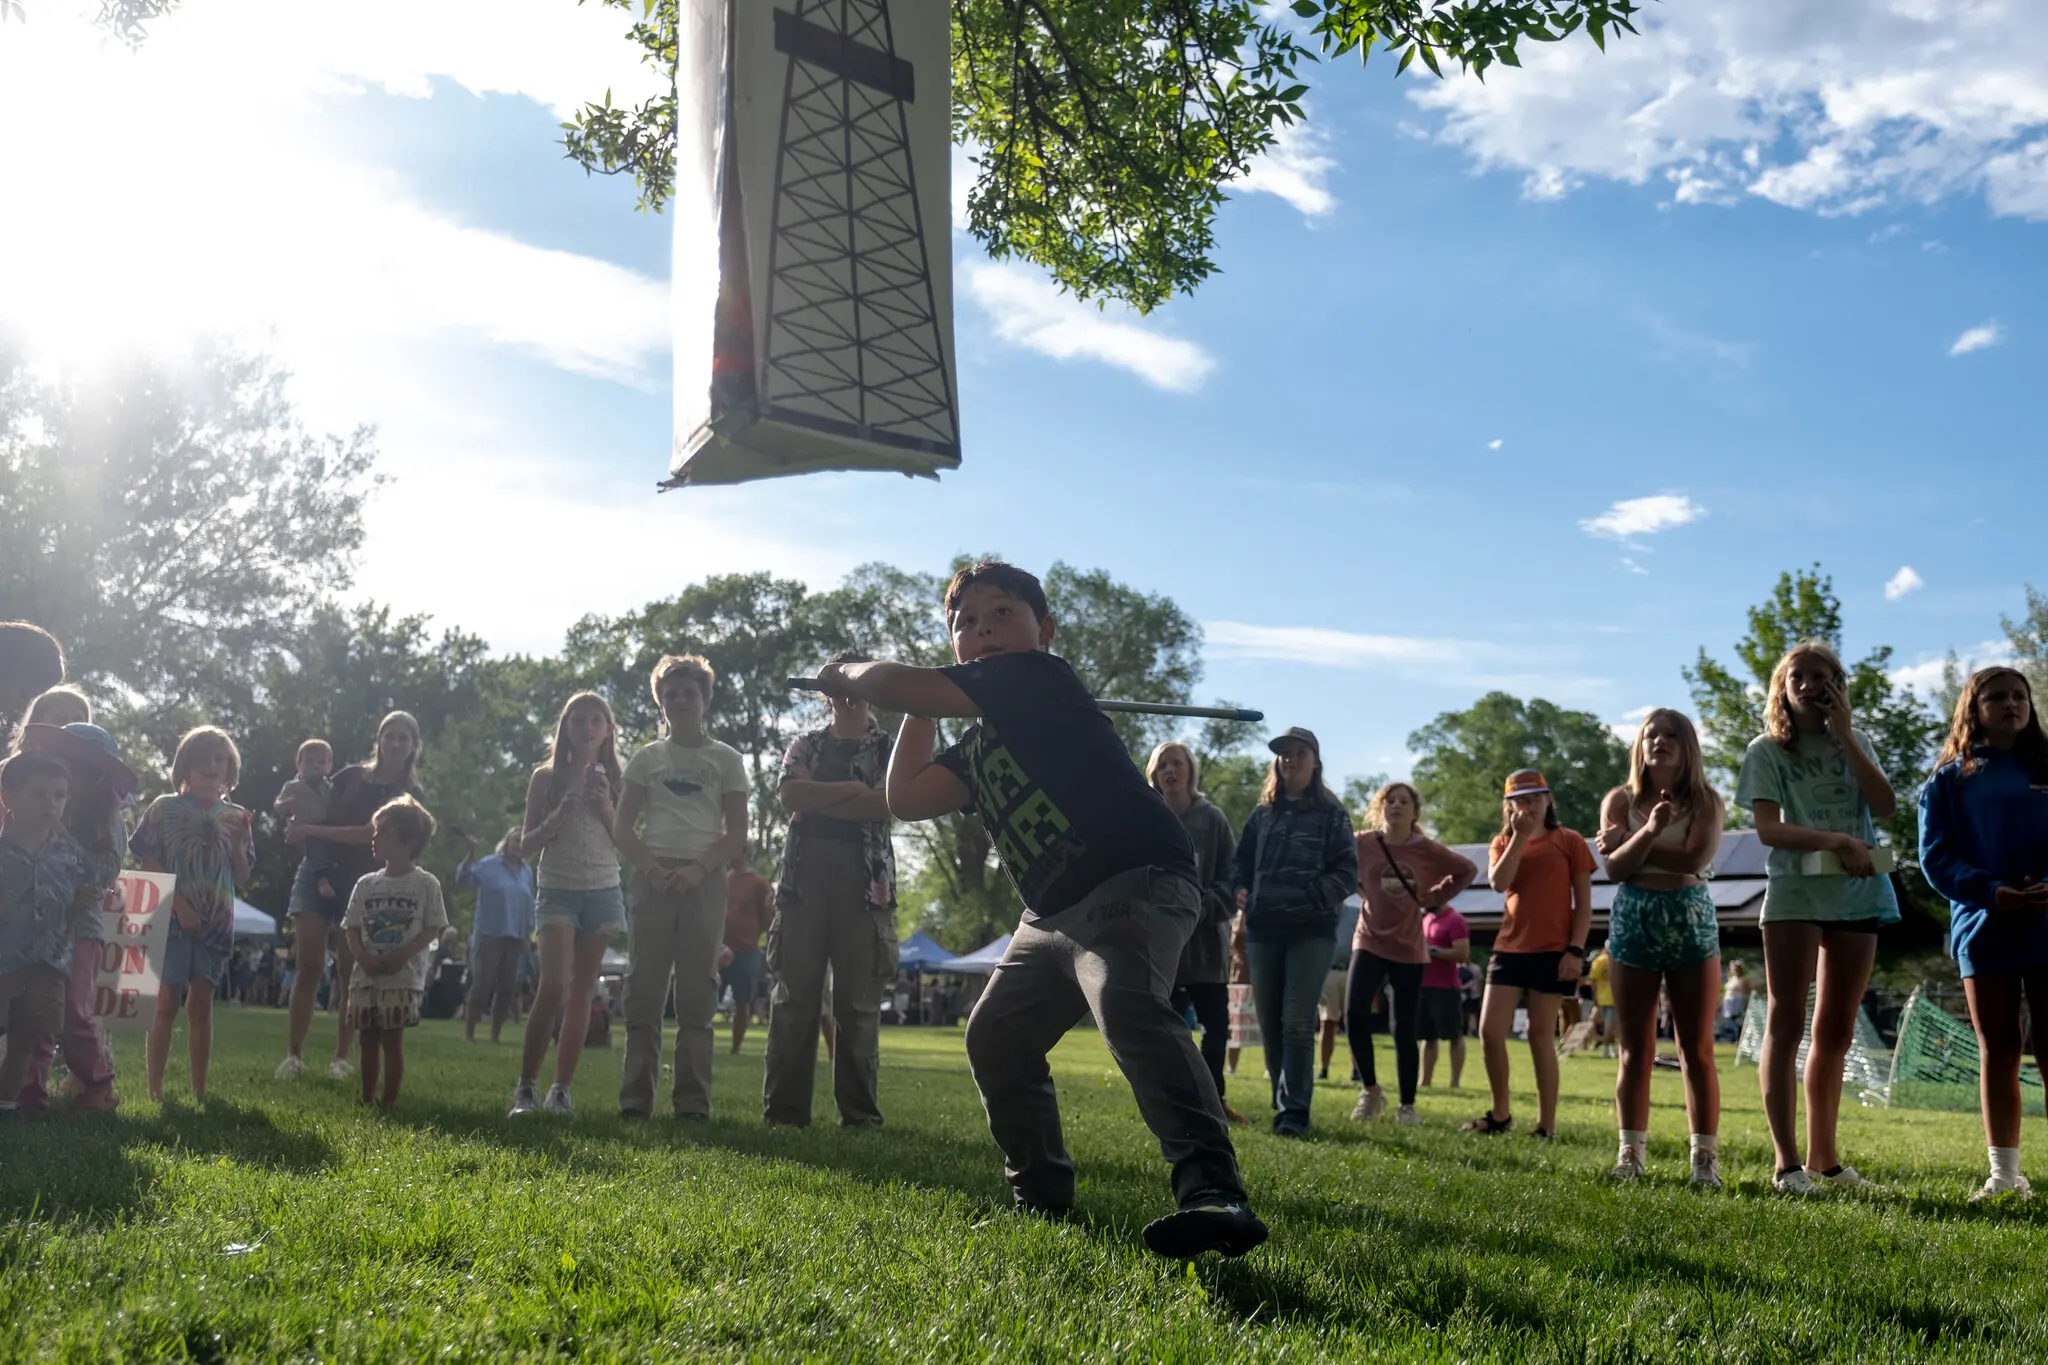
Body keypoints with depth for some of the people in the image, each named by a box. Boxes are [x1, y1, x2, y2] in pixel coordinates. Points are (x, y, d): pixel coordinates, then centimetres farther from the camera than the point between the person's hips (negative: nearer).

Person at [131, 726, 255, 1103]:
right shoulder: (165, 808, 1)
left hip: (216, 921, 3)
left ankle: (200, 1089, 6)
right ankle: (154, 1087, 2)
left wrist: (239, 840, -9)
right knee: (168, 1002, -3)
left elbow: (241, 877, 8)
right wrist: (178, 903, -15)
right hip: (172, 917, -3)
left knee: (201, 1003, 4)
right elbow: (149, 864, -4)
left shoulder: (234, 816, 10)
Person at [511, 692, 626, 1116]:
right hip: (557, 890, -2)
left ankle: (561, 1090, 6)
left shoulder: (615, 780, 8)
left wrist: (606, 807, -9)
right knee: (553, 985, -17)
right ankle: (526, 1086, -9)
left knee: (582, 990, 2)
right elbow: (527, 844, 1)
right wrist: (562, 811, -14)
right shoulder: (547, 777, 3)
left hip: (603, 893, 2)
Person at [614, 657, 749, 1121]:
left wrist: (698, 870, -12)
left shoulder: (726, 760, 8)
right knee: (644, 988, -1)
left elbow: (737, 834, 3)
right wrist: (652, 869, -10)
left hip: (703, 880, -1)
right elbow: (623, 828, 7)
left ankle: (693, 1100, 2)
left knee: (697, 993, -1)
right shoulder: (646, 758, 11)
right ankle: (635, 1098, 2)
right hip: (653, 878, 1)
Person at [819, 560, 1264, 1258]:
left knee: (1128, 1007, -35)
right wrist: (921, 713, 17)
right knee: (996, 1039, 18)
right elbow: (907, 798, 17)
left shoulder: (1038, 676, -9)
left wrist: (847, 672, 9)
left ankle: (1213, 1193, -45)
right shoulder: (980, 743, 19)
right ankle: (1041, 1191, 30)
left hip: (1137, 884, -11)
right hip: (1053, 914, 11)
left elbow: (896, 685, -12)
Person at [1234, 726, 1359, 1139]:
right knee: (1270, 1025, 6)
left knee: (1297, 1023, -12)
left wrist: (1312, 898, -17)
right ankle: (1284, 1104, 15)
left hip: (1311, 931, -4)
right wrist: (1239, 891, 1)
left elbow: (1347, 872, -2)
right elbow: (1241, 863, 21)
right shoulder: (1262, 814, 16)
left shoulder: (1332, 815, 5)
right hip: (1263, 931, 4)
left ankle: (1293, 1112, -12)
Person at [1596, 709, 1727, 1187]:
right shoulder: (1620, 800, 5)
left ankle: (1705, 1156, 4)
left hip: (1689, 919, -1)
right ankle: (1630, 1152, 9)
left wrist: (1630, 845, -10)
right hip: (1632, 920, 2)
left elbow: (1696, 859, -16)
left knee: (1696, 1049, 0)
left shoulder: (1705, 802, 1)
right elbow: (1614, 867, -7)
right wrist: (1649, 831, -24)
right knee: (1635, 1049, 5)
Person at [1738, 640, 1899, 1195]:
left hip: (1857, 892, 5)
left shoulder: (1855, 744, 13)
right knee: (1786, 1025, -6)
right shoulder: (1768, 750, 0)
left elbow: (1885, 806, -3)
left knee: (1836, 1032, 9)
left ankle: (1823, 1159, 16)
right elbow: (1768, 829, -11)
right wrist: (1836, 841, -25)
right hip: (1796, 892, -5)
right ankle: (1787, 1163, -7)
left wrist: (1846, 736, -6)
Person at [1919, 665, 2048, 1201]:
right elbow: (1936, 857, 0)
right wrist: (1991, 892, -17)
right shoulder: (1949, 780, 7)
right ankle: (2005, 1173, 9)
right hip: (1984, 929, 0)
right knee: (1998, 1051, 4)